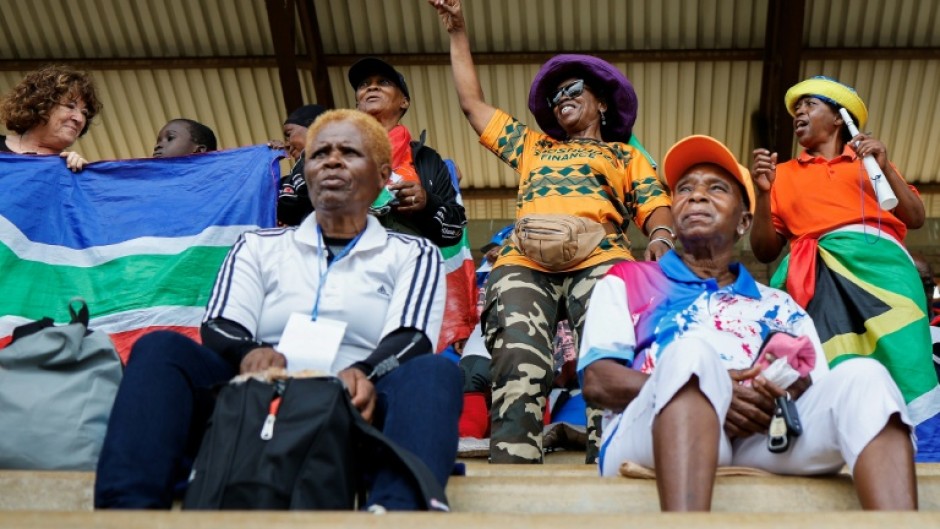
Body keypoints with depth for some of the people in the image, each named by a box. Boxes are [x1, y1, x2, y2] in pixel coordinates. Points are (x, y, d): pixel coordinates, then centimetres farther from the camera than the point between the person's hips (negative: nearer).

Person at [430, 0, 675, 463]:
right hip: (524, 259, 1)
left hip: (600, 257, -1)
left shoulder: (626, 156, 33)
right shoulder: (533, 146, 40)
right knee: (518, 364, -25)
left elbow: (656, 208, 17)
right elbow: (472, 103, 42)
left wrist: (661, 239, -7)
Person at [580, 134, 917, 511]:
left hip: (758, 439, 3)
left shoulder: (779, 306, 29)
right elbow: (597, 381, 5)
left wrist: (791, 393, -9)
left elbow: (819, 388, 18)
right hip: (646, 439, -3)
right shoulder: (626, 281, 20)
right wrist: (701, 393, -11)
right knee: (692, 352, -34)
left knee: (864, 376, -20)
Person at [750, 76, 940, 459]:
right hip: (818, 272, 0)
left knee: (906, 362, -21)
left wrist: (885, 168, 4)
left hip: (877, 256, 0)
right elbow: (765, 250, 17)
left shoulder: (869, 161, 28)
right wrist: (763, 193, 4)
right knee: (837, 376, -22)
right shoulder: (784, 174, 25)